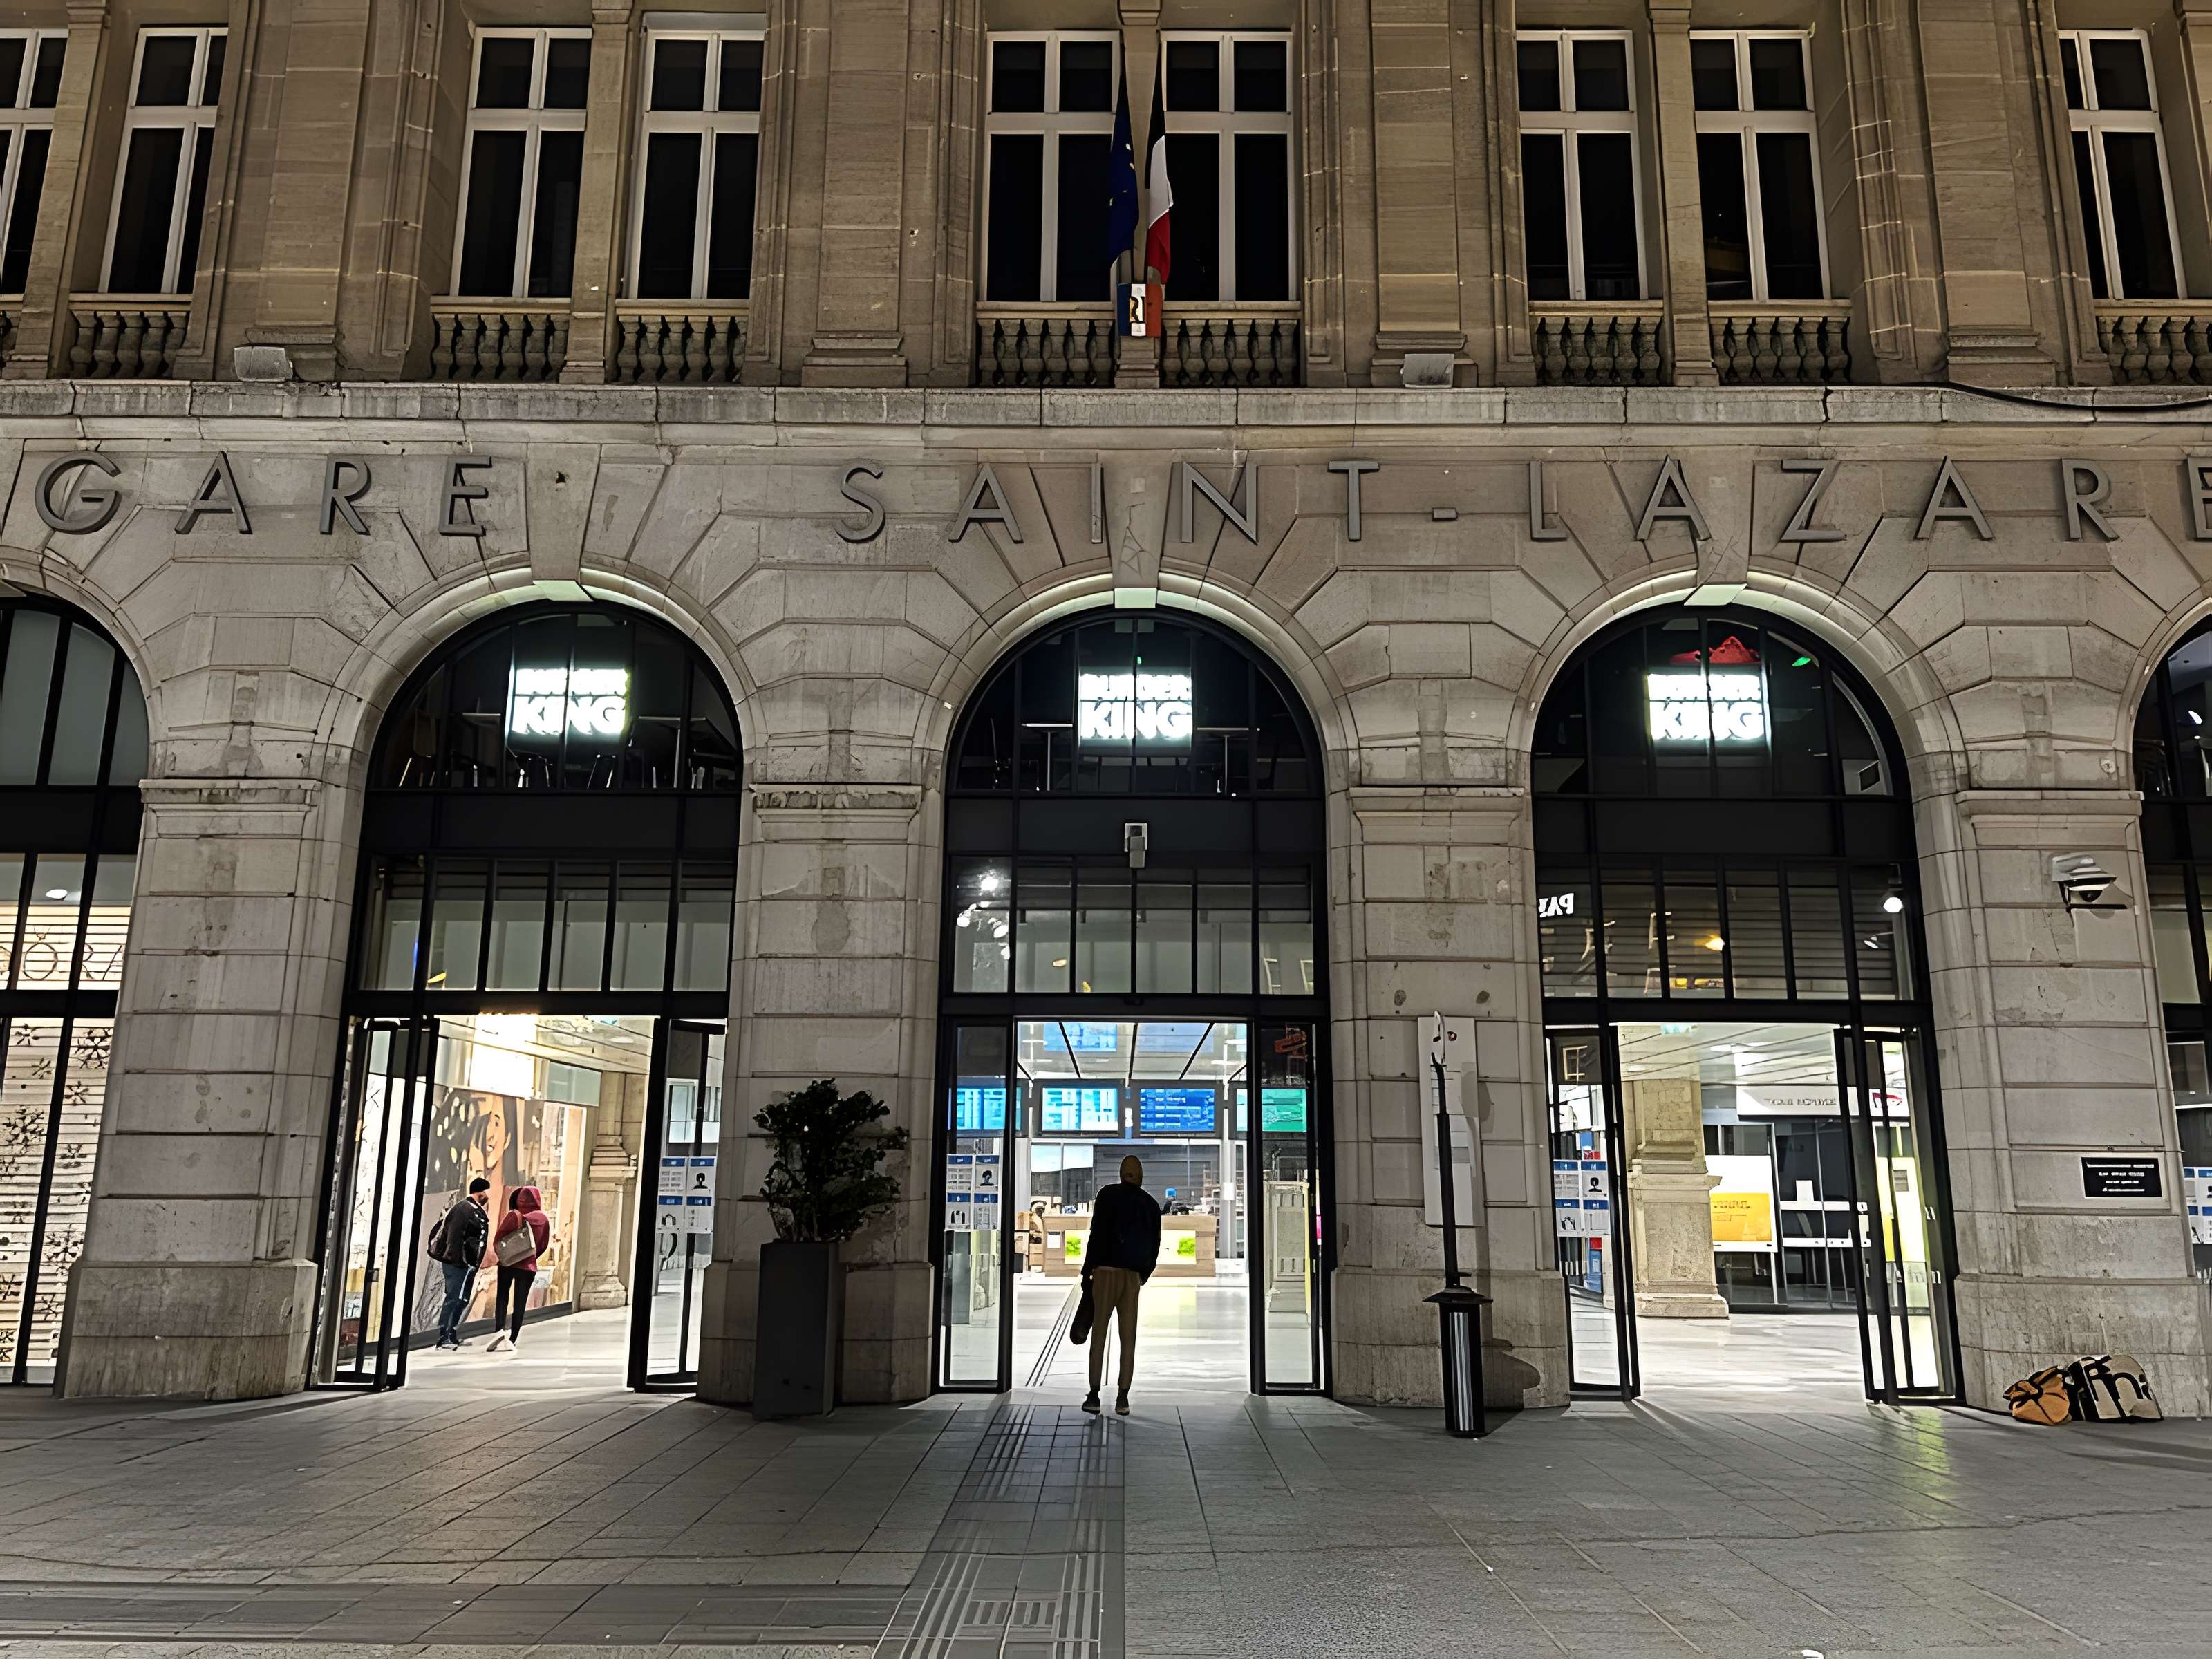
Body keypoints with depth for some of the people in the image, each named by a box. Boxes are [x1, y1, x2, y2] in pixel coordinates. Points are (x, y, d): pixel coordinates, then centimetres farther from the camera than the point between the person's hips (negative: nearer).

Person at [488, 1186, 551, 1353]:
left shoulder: (514, 1215, -9)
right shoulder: (544, 1219, -1)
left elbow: (498, 1240, -10)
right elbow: (544, 1245, 5)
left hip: (507, 1264, -2)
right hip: (528, 1267, 2)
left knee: (502, 1298, 9)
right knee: (520, 1303, 9)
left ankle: (500, 1329, -12)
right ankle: (512, 1340, 8)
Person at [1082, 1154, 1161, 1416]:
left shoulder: (1109, 1195, -2)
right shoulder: (1151, 1204, 11)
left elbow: (1098, 1234, -8)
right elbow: (1155, 1244, 12)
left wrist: (1088, 1268, -2)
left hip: (1107, 1270, -3)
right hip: (1133, 1276, 3)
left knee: (1099, 1333, 0)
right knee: (1128, 1337, 5)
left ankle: (1094, 1395, -3)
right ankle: (1123, 1399, 1)